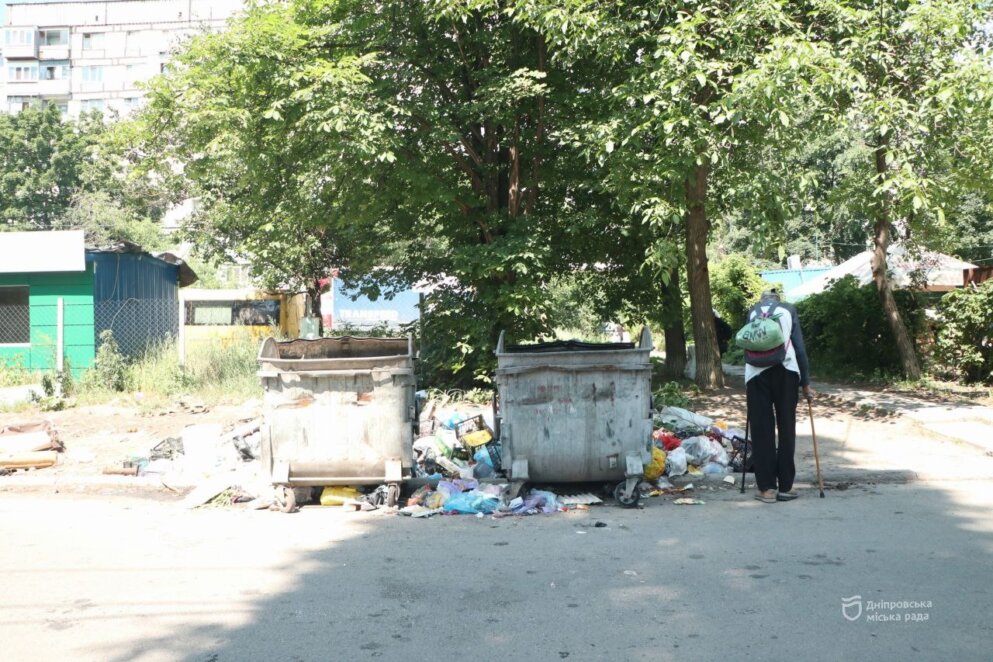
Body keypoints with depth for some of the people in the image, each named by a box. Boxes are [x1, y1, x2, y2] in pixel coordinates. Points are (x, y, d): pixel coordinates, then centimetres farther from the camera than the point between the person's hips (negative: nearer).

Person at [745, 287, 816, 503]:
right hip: (785, 369, 0)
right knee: (786, 428, 7)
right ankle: (785, 487, 9)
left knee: (761, 430, 4)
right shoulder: (789, 310, 17)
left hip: (756, 371, 1)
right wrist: (805, 382, 12)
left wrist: (746, 383, 21)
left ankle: (767, 488, 4)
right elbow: (799, 346, 10)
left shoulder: (753, 311, 21)